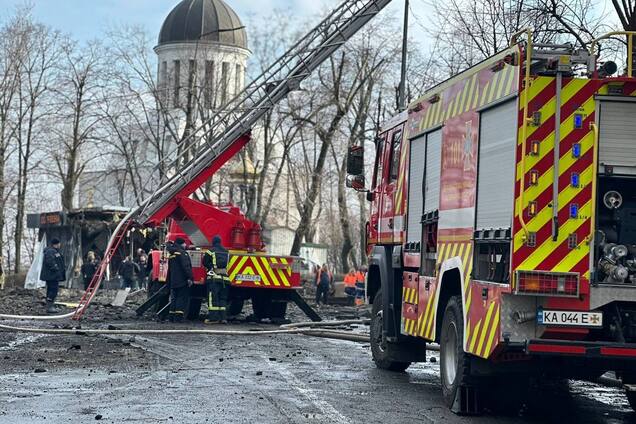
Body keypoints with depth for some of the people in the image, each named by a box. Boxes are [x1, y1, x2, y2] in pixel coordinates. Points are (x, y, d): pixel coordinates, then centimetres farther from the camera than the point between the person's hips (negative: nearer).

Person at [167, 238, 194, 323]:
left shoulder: (172, 254, 19)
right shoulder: (182, 253, -10)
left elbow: (169, 269, 25)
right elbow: (186, 267, -21)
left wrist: (169, 282, 29)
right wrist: (190, 278, -21)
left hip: (173, 281, 9)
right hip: (182, 281, -9)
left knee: (174, 298, 13)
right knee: (182, 298, -8)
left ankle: (172, 317, 14)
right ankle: (178, 316, -15)